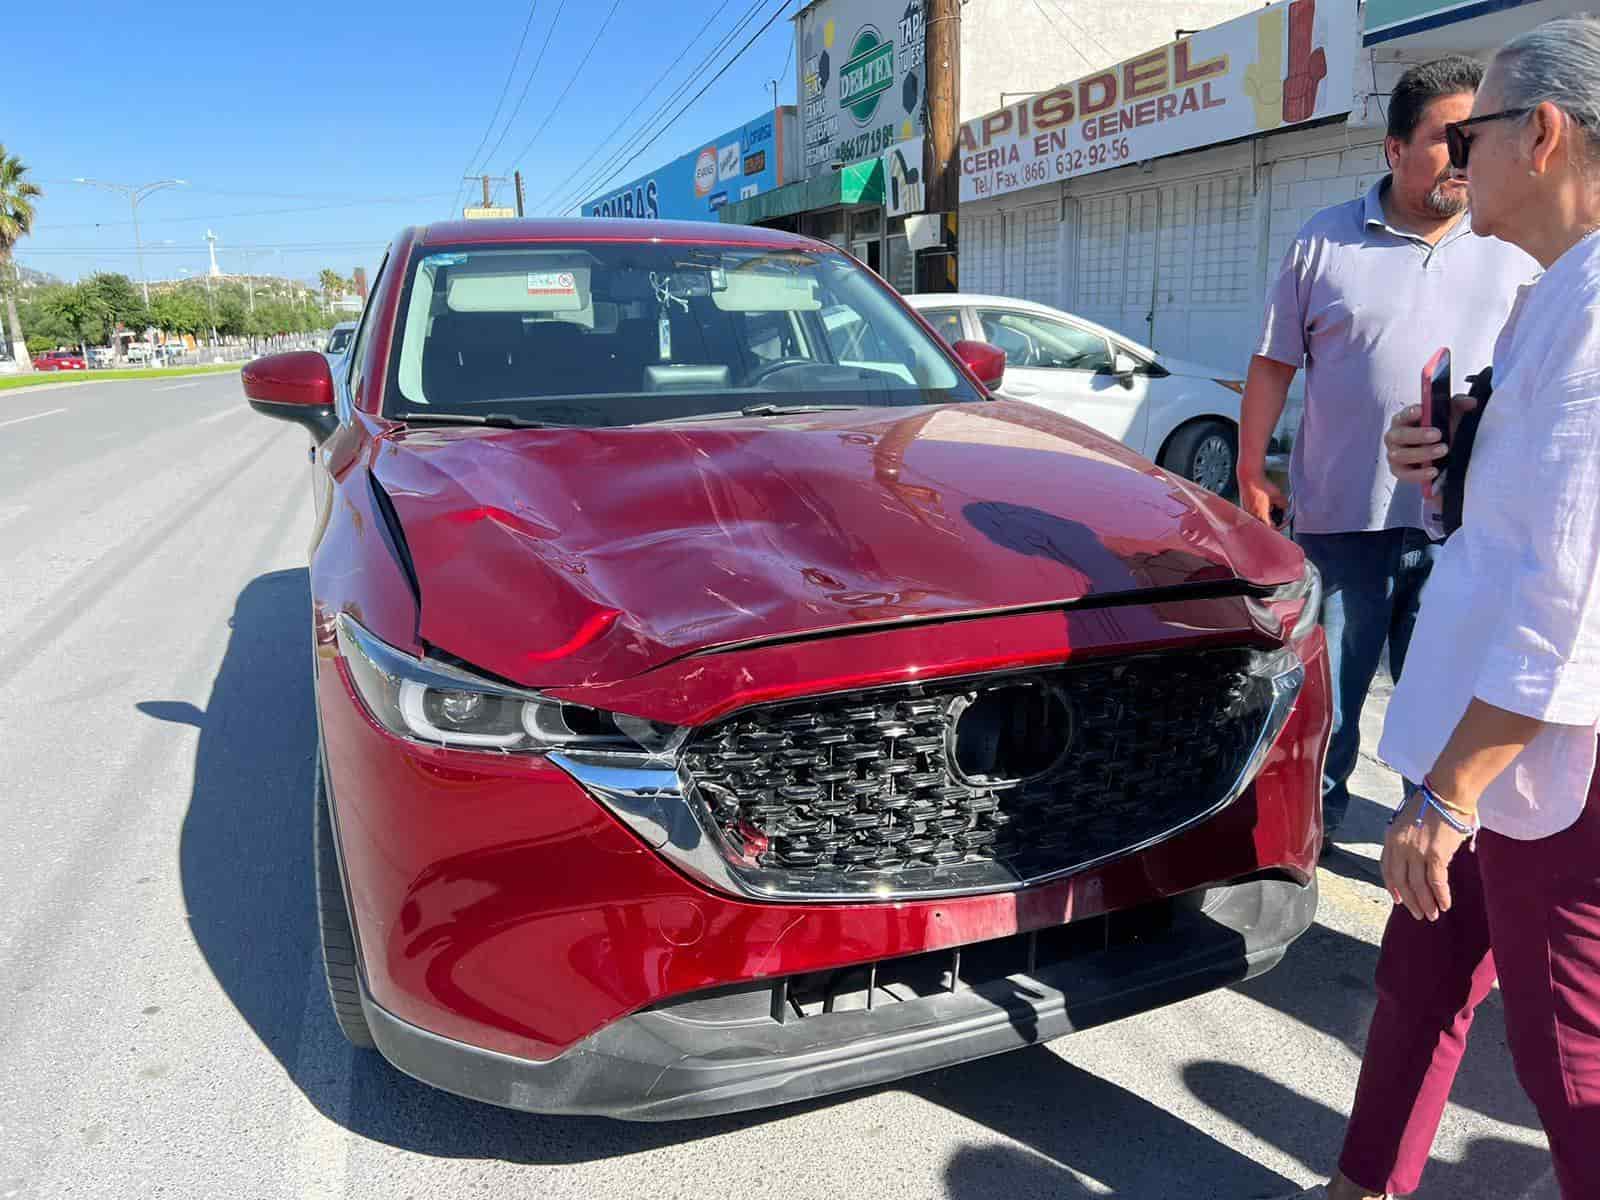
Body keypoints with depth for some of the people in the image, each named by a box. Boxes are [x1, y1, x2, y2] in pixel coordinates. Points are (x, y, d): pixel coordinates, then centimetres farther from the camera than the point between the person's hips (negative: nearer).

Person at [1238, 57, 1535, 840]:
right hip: (1342, 514, -1)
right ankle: (1308, 825, 26)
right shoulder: (1325, 242, 2)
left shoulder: (1511, 253, 8)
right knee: (1324, 695, 8)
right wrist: (1251, 471, -1)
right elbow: (1274, 364, 3)